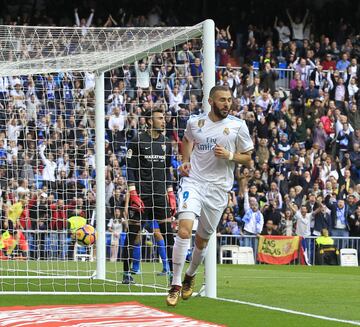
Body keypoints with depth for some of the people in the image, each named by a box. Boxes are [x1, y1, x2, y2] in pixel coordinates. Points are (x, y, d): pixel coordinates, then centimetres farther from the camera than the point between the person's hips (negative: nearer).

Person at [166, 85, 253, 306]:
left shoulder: (238, 126, -2)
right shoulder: (195, 122, 4)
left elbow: (248, 159, 4)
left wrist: (229, 155, -14)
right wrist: (186, 161, 11)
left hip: (218, 187, 0)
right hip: (193, 181, 0)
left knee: (202, 239, 9)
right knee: (184, 230, -20)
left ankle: (191, 275, 39)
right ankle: (176, 285, -15)